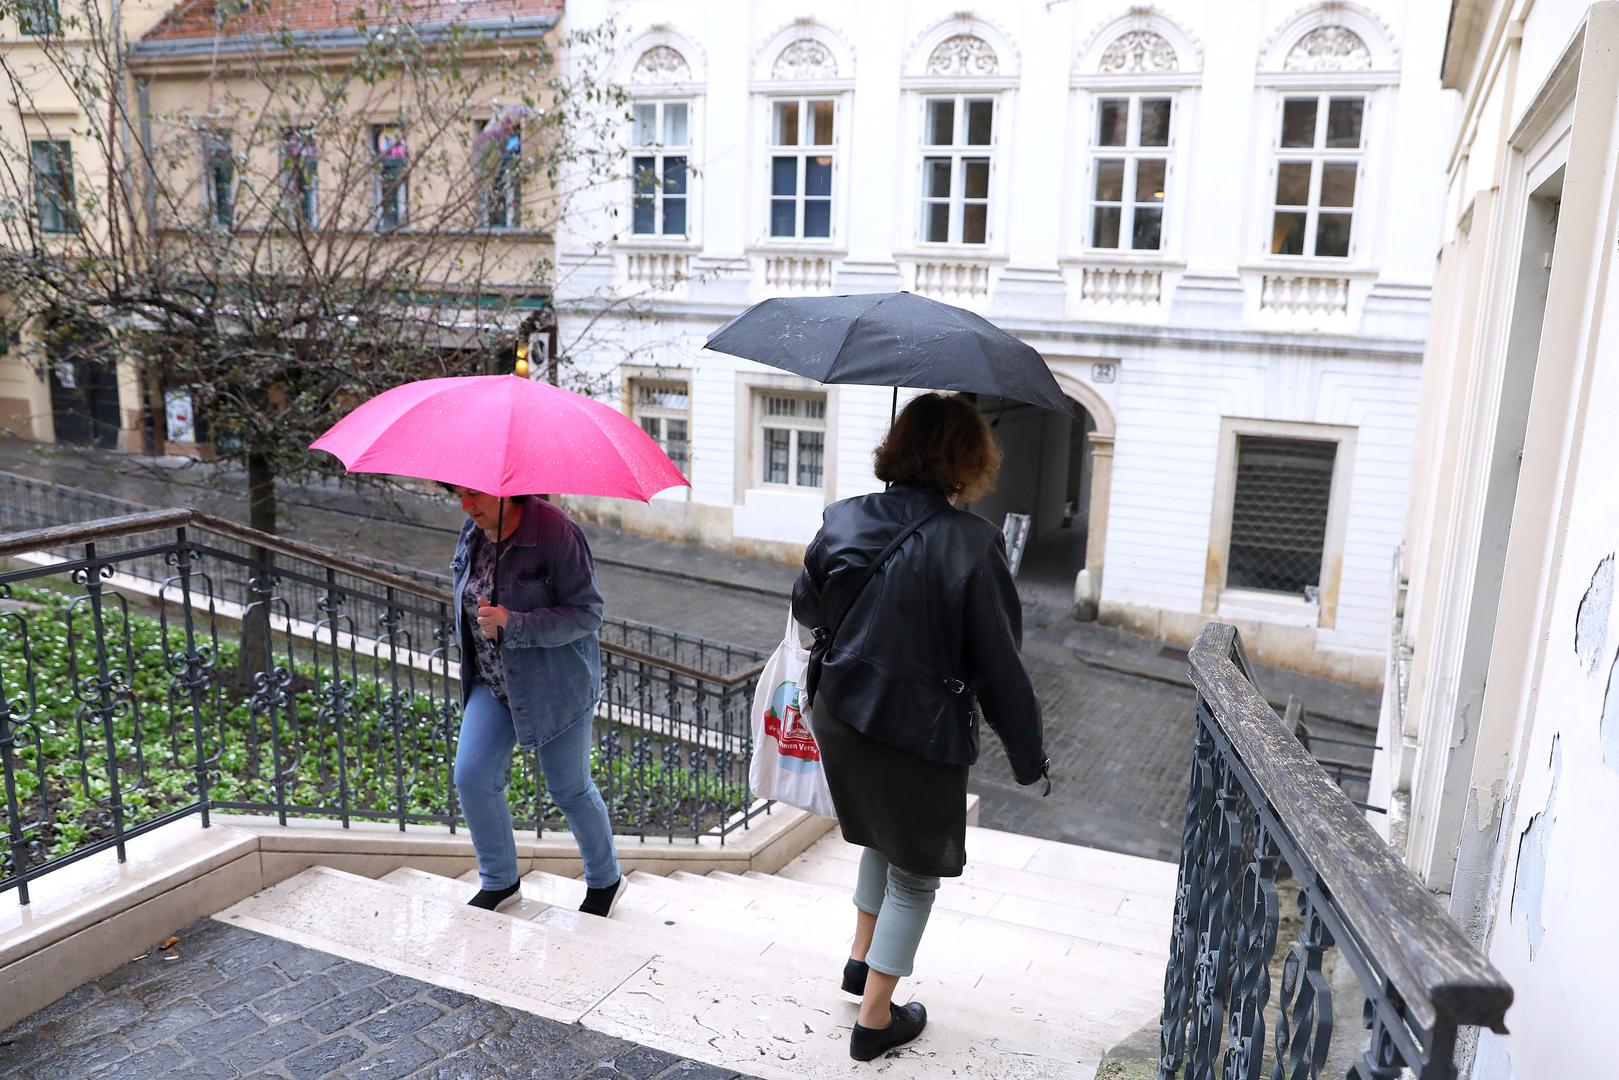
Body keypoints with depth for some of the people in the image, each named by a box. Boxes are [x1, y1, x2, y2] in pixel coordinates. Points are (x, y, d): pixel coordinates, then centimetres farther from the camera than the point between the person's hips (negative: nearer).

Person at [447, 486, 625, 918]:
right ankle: (499, 882, 19)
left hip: (555, 683, -6)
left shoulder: (555, 532, -22)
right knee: (471, 778, -4)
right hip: (493, 682, 6)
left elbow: (587, 614, -22)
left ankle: (605, 881, 31)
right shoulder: (473, 532, 1)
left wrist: (511, 624, -31)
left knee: (569, 789, 7)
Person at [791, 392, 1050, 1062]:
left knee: (883, 837, 31)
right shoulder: (970, 543, -18)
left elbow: (806, 609, 11)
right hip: (921, 737, -5)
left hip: (839, 721, 5)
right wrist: (1029, 756, -3)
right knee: (915, 873, 16)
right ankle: (874, 1018, 24)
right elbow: (999, 664, -14)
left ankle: (861, 958, 43)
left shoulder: (843, 521, -5)